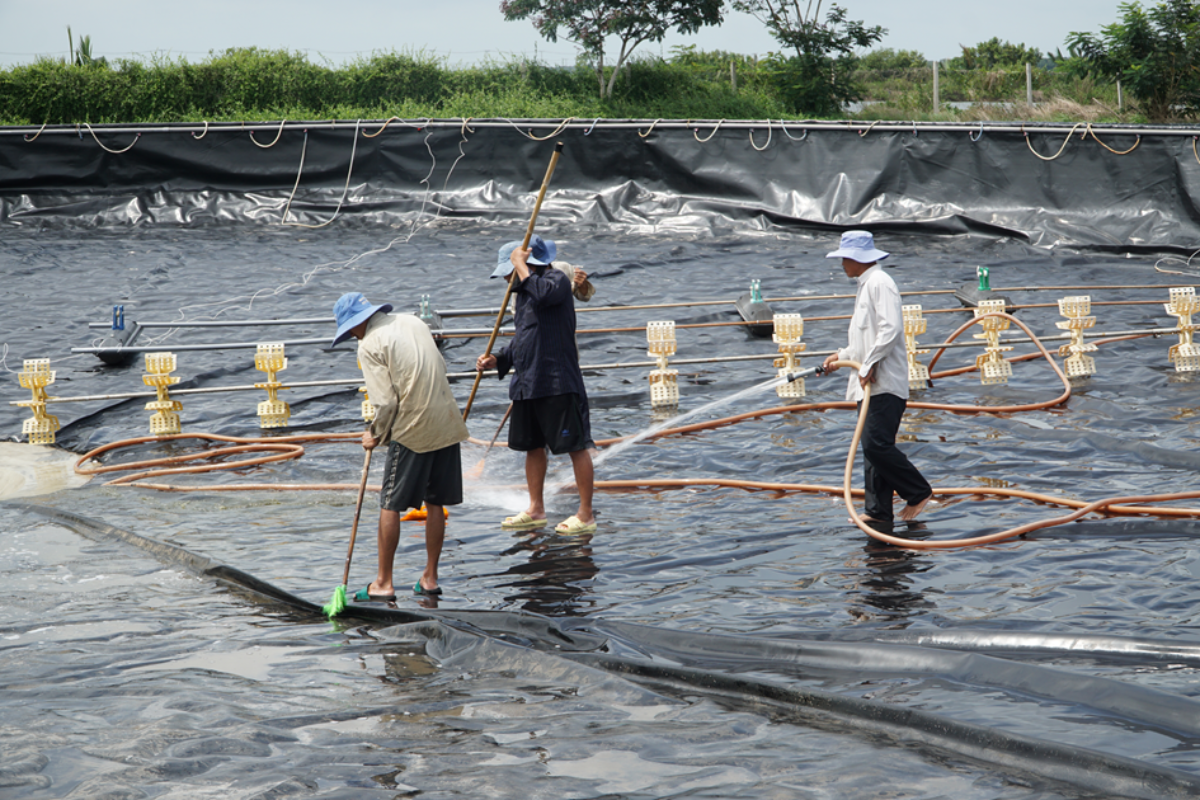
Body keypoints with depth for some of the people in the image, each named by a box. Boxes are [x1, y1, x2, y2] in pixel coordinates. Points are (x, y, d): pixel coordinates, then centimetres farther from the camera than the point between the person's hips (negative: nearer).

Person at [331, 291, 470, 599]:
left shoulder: (370, 344, -9)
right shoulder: (412, 322, 12)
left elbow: (386, 402, -13)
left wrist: (376, 435, 5)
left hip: (413, 429, -7)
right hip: (447, 424, 7)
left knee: (390, 505, 2)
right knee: (435, 504, 12)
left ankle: (383, 582, 4)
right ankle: (430, 578, 17)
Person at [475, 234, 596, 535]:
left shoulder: (557, 280, -7)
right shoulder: (523, 292, 18)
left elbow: (543, 294, -33)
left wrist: (521, 265, -19)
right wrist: (497, 360, 11)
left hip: (558, 384, -9)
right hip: (526, 384, 10)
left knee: (576, 446, -2)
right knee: (533, 447, 16)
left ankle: (586, 514, 3)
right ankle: (536, 510, 28)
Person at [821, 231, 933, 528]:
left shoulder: (879, 283, -11)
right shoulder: (865, 286, 22)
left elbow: (890, 329, -22)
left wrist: (869, 365, -22)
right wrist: (843, 356, 26)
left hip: (885, 383, -10)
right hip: (870, 384, 10)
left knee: (877, 444, -16)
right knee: (871, 448, 7)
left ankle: (918, 492, -3)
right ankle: (878, 511, 9)